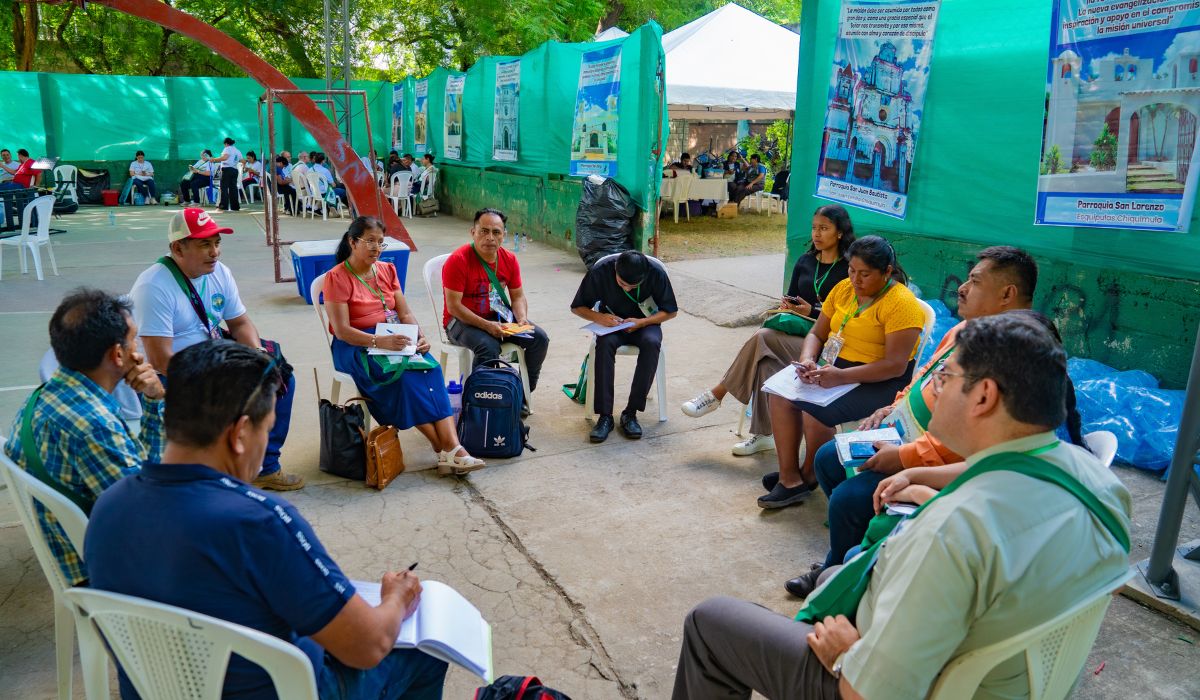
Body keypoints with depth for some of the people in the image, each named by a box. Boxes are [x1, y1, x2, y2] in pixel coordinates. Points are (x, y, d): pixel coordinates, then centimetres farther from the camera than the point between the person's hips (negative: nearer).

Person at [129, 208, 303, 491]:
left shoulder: (219, 272, 2)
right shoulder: (154, 287, -22)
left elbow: (240, 322, 9)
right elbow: (161, 360, -25)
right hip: (169, 378, -8)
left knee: (280, 379, -1)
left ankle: (265, 467, 10)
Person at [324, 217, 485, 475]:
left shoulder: (387, 270, 14)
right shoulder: (337, 278, -5)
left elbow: (405, 314, 10)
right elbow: (341, 330, -14)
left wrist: (419, 337, -11)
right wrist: (380, 341, -28)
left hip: (394, 340, 5)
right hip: (356, 347, -5)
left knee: (431, 367, -26)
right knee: (406, 374, -32)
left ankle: (452, 448, -35)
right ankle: (446, 451, -27)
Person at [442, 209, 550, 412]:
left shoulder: (509, 259, 0)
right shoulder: (458, 260, -18)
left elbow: (518, 296, 9)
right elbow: (453, 306, -21)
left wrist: (522, 319, -13)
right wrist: (486, 325, -28)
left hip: (498, 318, 6)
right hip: (462, 321, -6)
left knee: (540, 338, -8)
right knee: (489, 347, -35)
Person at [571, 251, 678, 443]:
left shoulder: (656, 272, -21)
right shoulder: (600, 270, -20)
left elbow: (670, 311, -7)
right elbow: (577, 307, -7)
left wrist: (641, 322, -23)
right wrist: (598, 317, -27)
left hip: (644, 323, 0)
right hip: (611, 323, 0)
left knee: (651, 343, -34)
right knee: (604, 343, -34)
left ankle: (630, 413, -25)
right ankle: (605, 416, -29)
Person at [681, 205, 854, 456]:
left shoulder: (849, 268, -5)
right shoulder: (805, 261, 13)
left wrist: (812, 312, -15)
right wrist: (787, 307, -5)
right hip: (796, 332, 5)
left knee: (762, 338, -27)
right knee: (765, 360, -28)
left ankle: (716, 394, -13)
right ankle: (763, 435, -23)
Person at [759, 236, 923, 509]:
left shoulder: (901, 302, -16)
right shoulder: (843, 288, 7)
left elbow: (896, 366, -22)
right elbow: (817, 333, 11)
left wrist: (841, 376, -30)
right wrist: (807, 360, -13)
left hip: (880, 382, -8)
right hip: (833, 365, 8)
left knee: (814, 412, -27)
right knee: (780, 394, -12)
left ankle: (809, 475, 2)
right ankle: (789, 478, -7)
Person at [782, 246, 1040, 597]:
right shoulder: (966, 329, 6)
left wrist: (904, 457, -26)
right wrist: (893, 407, 8)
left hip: (931, 461, -11)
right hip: (899, 430, 11)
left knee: (847, 498, -20)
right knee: (826, 459, 14)